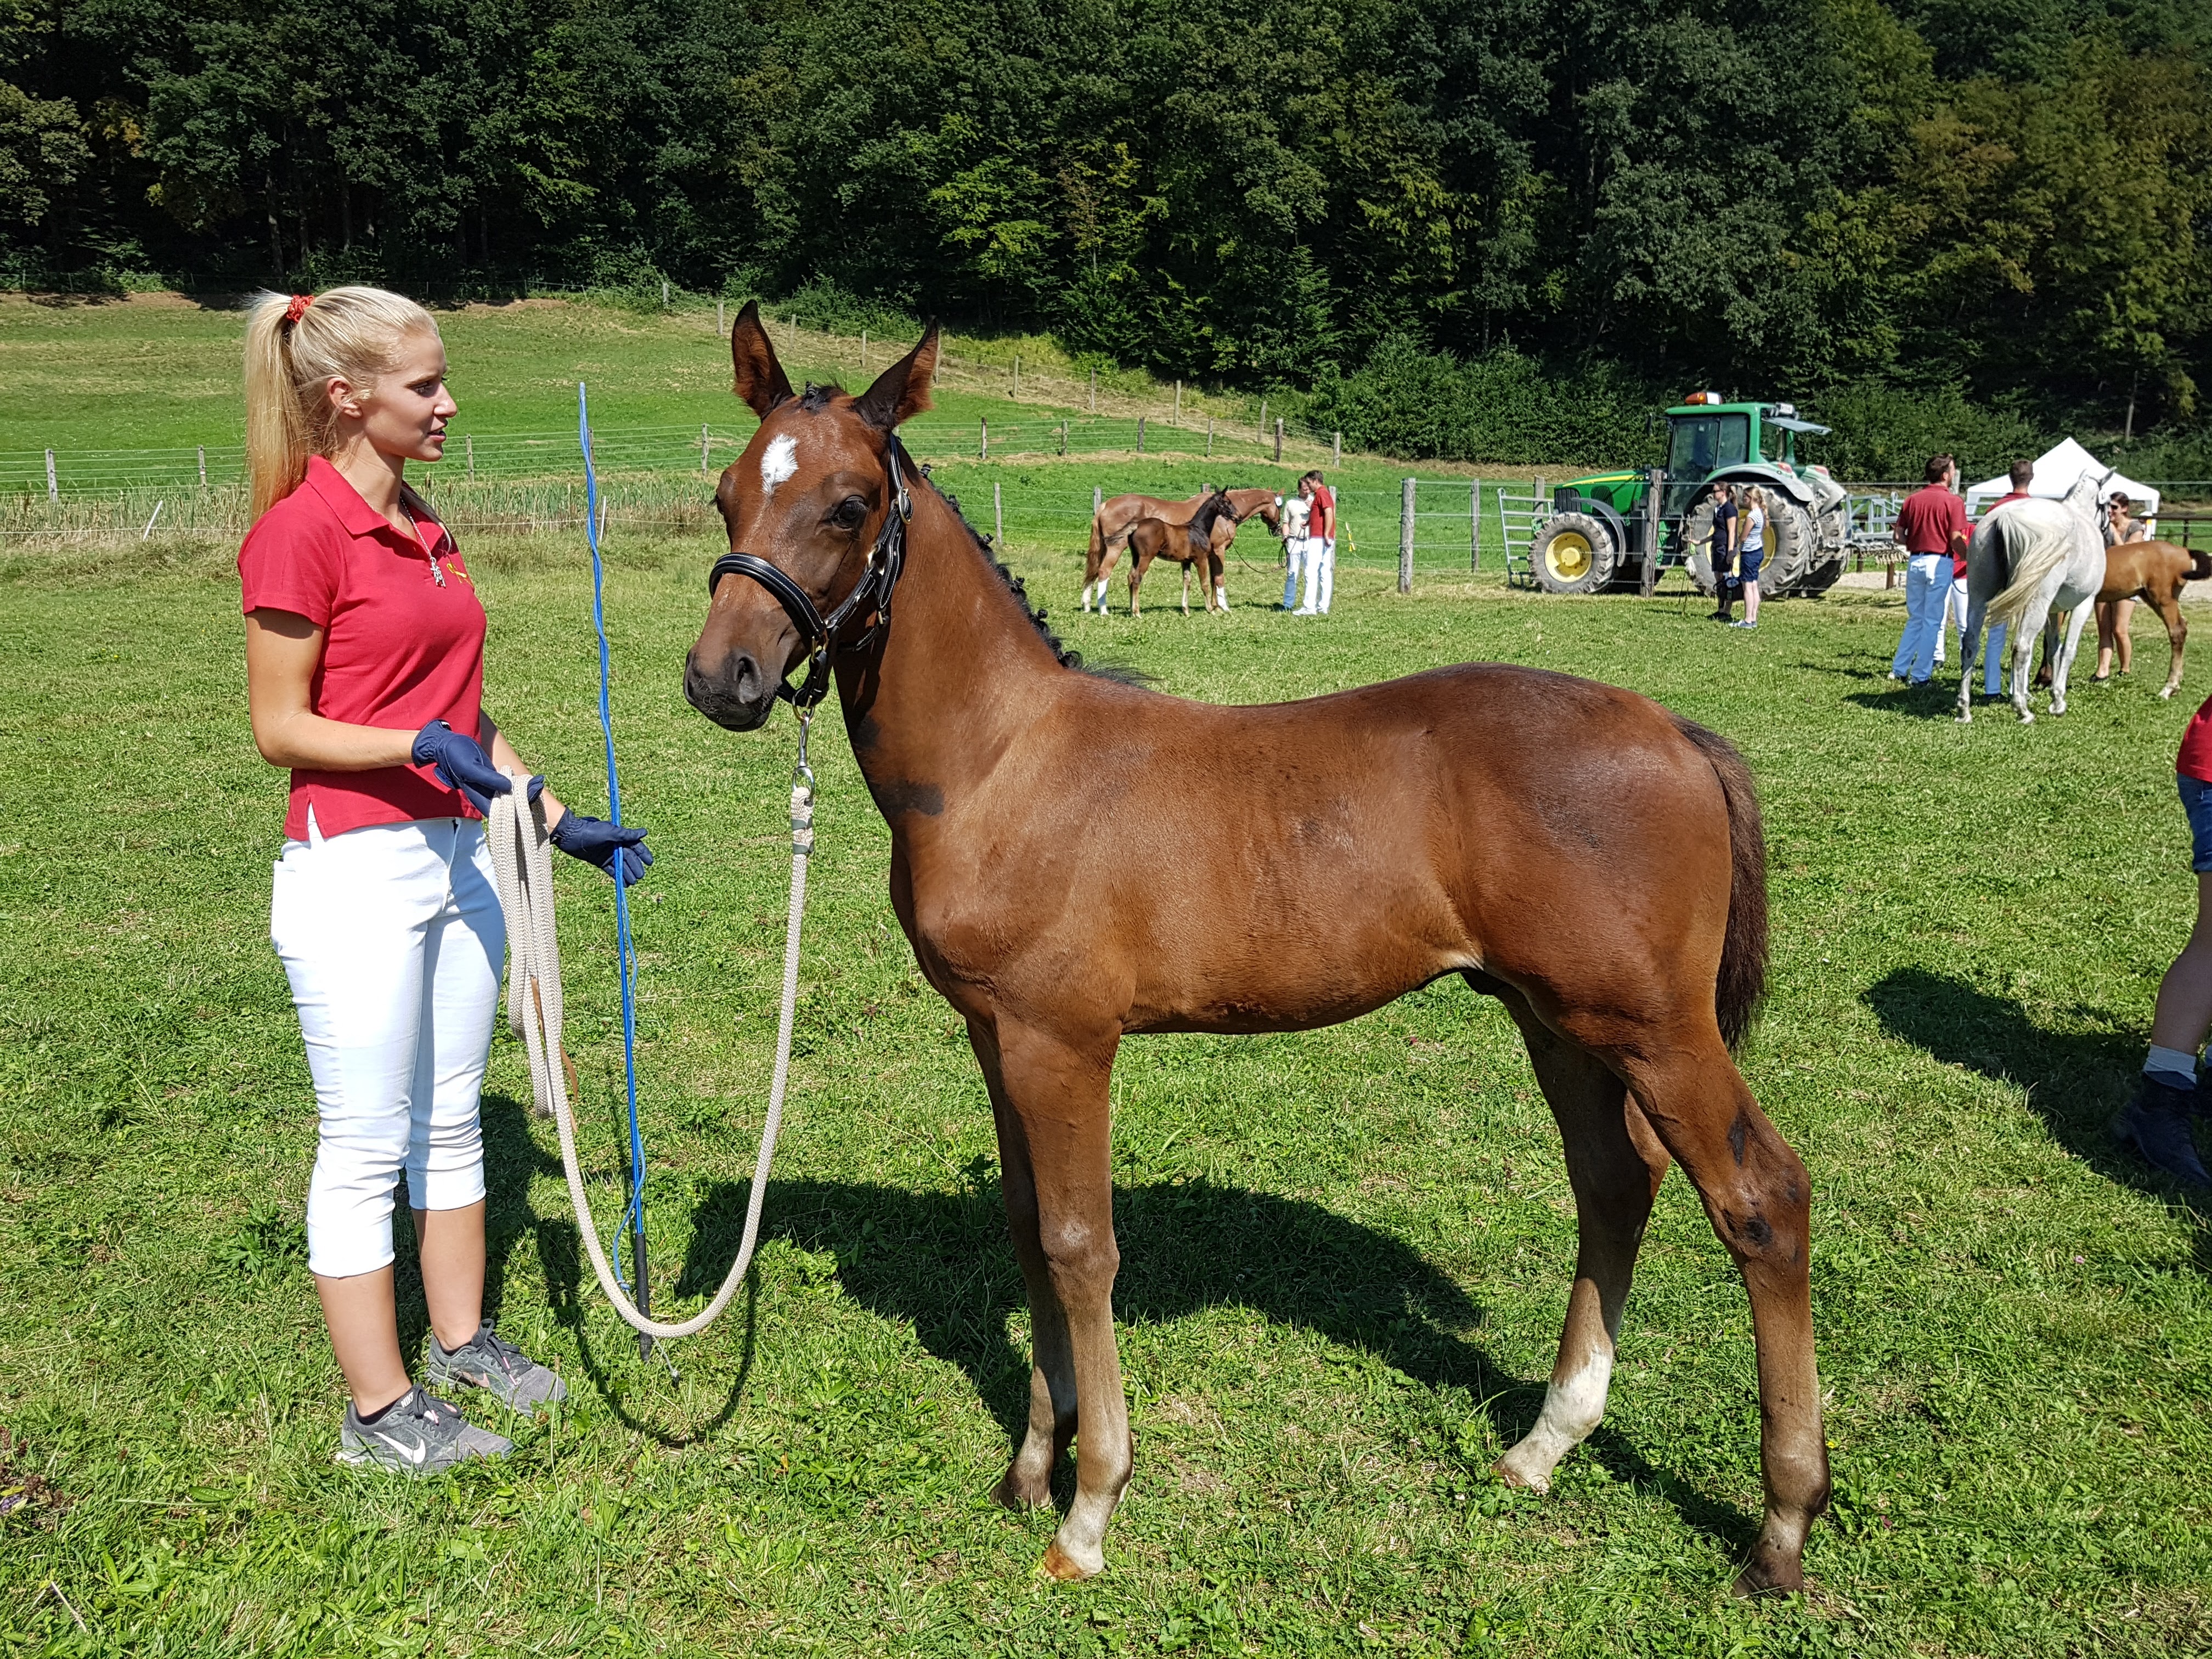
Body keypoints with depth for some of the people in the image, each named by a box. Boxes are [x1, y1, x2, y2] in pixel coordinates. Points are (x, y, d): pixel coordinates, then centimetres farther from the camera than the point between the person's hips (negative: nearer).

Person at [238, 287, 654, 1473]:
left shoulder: (424, 529, 12)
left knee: (451, 1120, 19)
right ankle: (378, 1411, 17)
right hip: (356, 872, -8)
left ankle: (461, 1340, 35)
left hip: (456, 856, 8)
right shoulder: (301, 531, -13)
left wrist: (559, 819, 16)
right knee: (367, 1148, 3)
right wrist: (421, 745, -26)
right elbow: (279, 726, -12)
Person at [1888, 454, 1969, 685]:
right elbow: (1956, 540, -14)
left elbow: (1898, 536, 5)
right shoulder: (1953, 501, -8)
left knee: (1915, 618, 17)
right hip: (1939, 562, -5)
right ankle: (1920, 676, 4)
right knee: (1932, 621, 3)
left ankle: (1899, 669, 14)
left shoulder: (1912, 499, 5)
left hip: (1915, 561, 5)